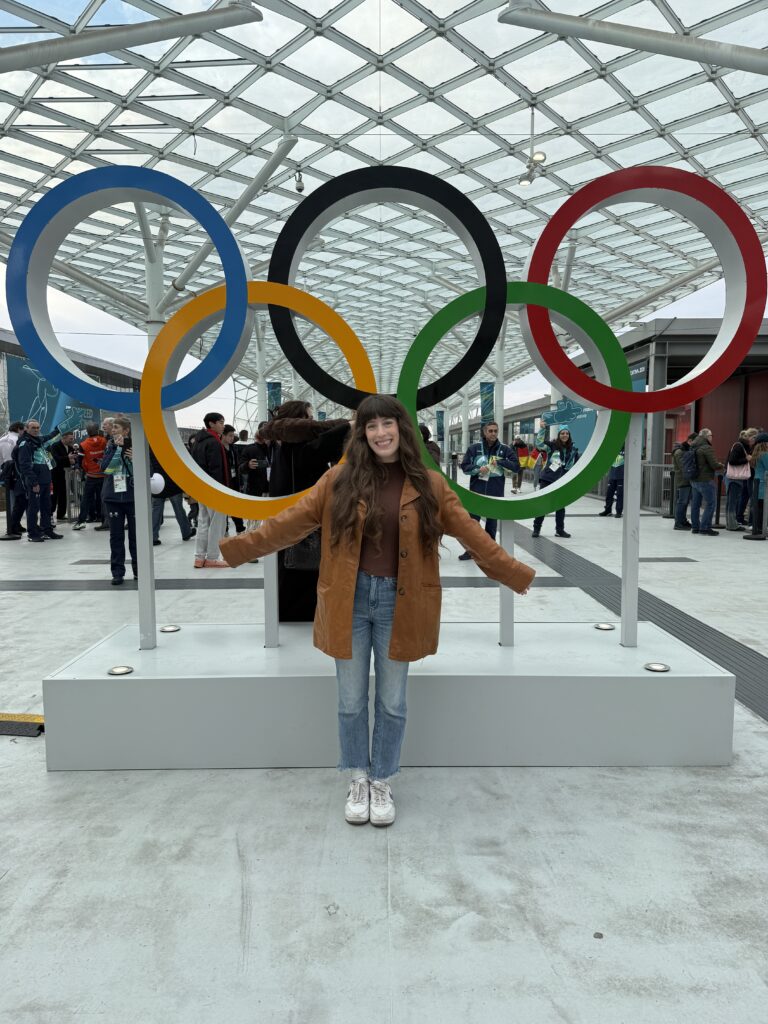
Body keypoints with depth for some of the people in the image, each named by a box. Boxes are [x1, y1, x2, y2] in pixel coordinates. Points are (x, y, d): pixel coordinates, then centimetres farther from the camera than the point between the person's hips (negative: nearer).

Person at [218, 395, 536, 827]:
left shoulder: (429, 486, 0)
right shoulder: (340, 480, -1)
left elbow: (471, 534, 0)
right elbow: (290, 523, -2)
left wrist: (518, 575, -5)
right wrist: (235, 548, -8)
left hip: (398, 605, 0)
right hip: (350, 602, 0)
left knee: (392, 702, 11)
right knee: (352, 701, 11)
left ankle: (383, 783, 33)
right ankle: (358, 780, 34)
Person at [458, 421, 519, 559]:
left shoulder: (504, 449, 1)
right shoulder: (474, 448, 0)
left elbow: (517, 467, -3)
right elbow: (465, 466, 0)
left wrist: (500, 462, -15)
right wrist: (478, 469, -17)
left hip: (495, 493, 0)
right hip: (476, 492, 0)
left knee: (492, 523, 9)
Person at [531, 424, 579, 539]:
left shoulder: (573, 449, 5)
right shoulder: (552, 445, -4)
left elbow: (577, 465, 13)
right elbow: (539, 443, -19)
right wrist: (543, 429, -27)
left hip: (562, 481, 3)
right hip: (547, 478, -3)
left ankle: (560, 530, 22)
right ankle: (536, 528, 10)